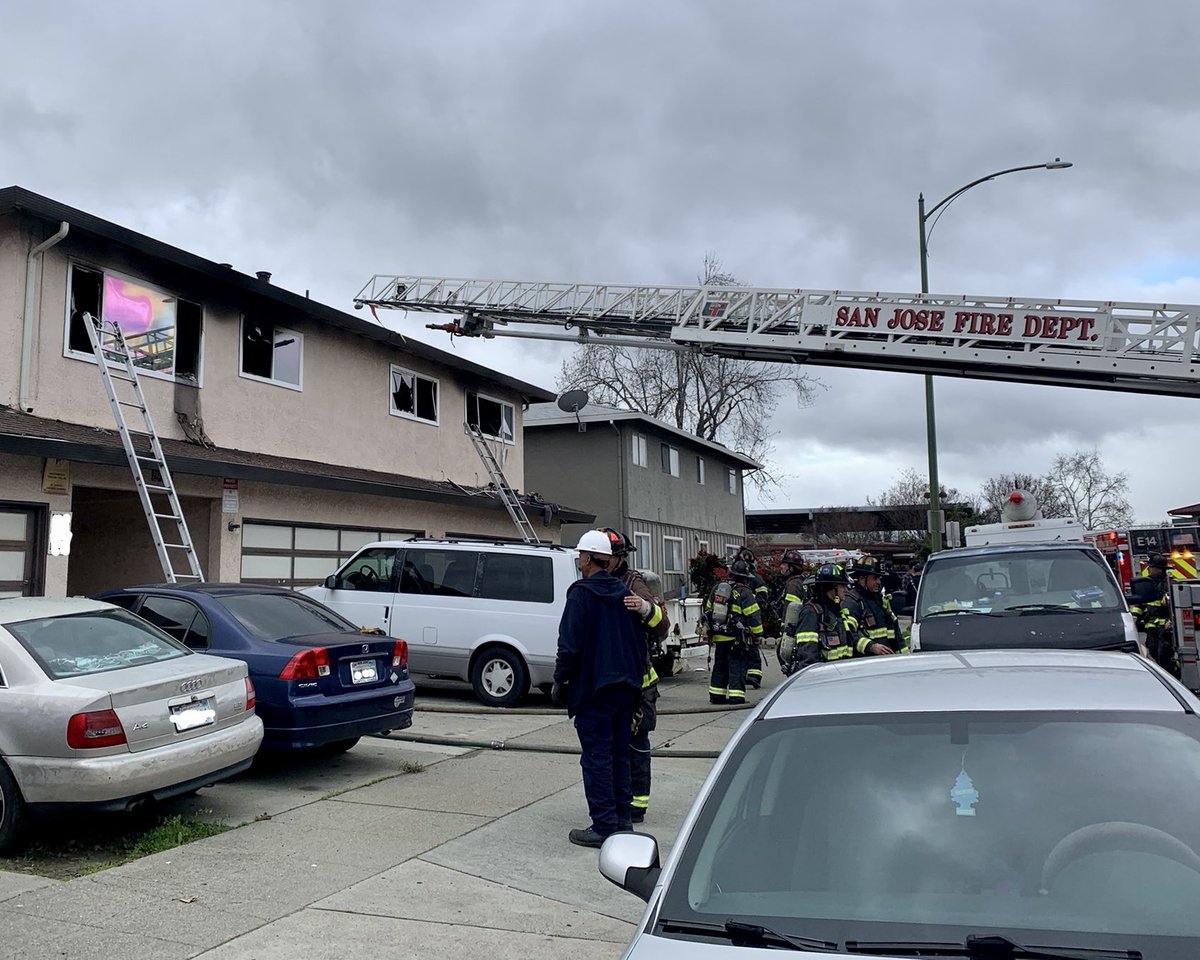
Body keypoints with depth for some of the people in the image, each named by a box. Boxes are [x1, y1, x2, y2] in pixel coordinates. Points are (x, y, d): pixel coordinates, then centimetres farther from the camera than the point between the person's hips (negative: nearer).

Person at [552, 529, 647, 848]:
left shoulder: (581, 593, -12)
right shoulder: (624, 594, 9)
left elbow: (570, 644, -16)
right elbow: (641, 640, 13)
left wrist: (559, 681, -5)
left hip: (592, 689, -7)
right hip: (625, 687, 7)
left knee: (596, 758, -1)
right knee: (619, 755, 16)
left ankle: (604, 827, 1)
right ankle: (621, 819, 24)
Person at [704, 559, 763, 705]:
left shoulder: (717, 588, 9)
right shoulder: (744, 592, -10)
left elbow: (707, 611, 17)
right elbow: (754, 616, -11)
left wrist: (710, 630, 25)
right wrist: (757, 635, -3)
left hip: (718, 637, 6)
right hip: (736, 638, -6)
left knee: (719, 666, 15)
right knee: (737, 667, -1)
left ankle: (716, 695, 19)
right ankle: (736, 696, -4)